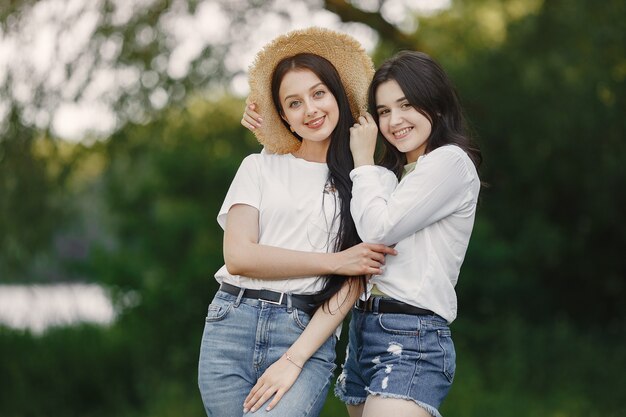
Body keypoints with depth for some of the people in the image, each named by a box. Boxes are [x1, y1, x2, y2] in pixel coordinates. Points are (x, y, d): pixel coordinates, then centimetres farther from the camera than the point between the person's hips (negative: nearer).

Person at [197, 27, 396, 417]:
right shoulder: (259, 168, 11)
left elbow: (350, 285, -1)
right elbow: (238, 256, -2)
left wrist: (295, 360, -13)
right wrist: (333, 261, -7)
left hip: (307, 333, -2)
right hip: (232, 326, 3)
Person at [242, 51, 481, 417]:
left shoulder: (452, 161, -3)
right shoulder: (391, 173, 23)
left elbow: (378, 229, -10)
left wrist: (363, 159, 3)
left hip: (411, 341, -9)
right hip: (363, 331, 9)